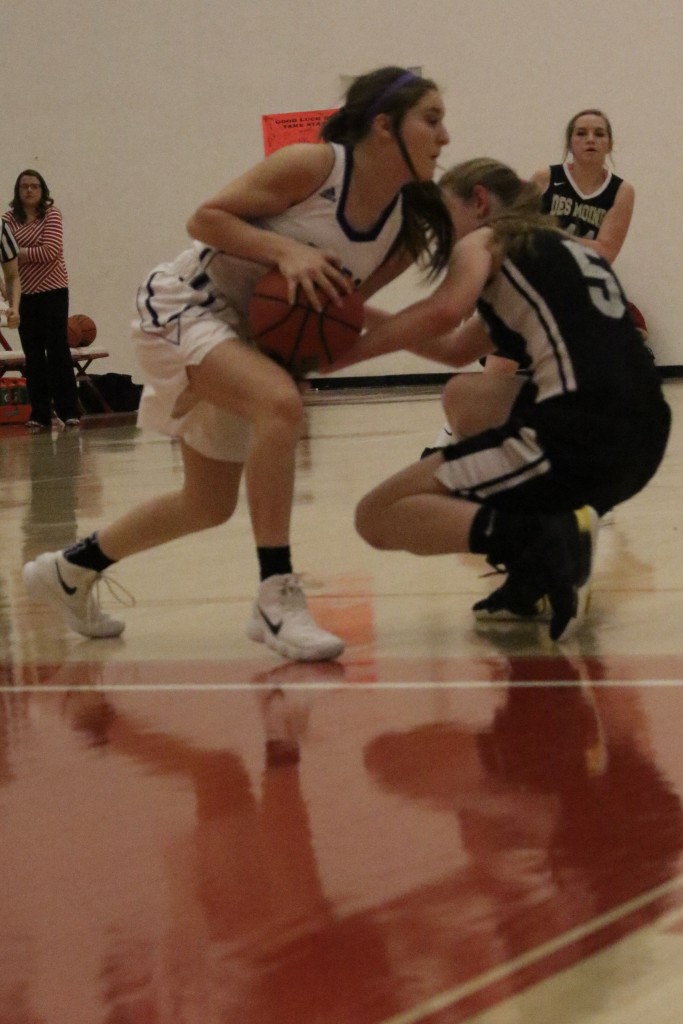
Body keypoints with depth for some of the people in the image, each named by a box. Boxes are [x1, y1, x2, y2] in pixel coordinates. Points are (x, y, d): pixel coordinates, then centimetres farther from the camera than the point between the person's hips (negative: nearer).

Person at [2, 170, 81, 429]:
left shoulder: (51, 214, -4)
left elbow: (50, 251, -15)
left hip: (52, 290, -3)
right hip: (23, 293, 3)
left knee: (57, 349, -1)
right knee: (33, 354, 5)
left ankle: (69, 410, 3)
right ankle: (40, 414, 9)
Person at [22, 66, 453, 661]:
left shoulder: (406, 227, -3)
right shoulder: (314, 166, -20)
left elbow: (338, 308, 4)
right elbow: (206, 218, -17)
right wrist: (286, 250, -28)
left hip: (248, 340, 8)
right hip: (186, 302, -8)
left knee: (209, 506, 14)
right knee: (280, 403, -35)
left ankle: (71, 570, 36)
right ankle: (276, 599, -32)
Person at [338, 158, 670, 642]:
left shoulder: (485, 240, 8)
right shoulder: (570, 250, 31)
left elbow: (444, 311, -16)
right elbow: (459, 347, 37)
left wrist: (343, 353, -6)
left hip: (576, 437, -8)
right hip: (642, 442, 8)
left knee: (378, 516, 2)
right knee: (464, 395, 34)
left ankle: (544, 543, -19)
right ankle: (540, 573, 19)